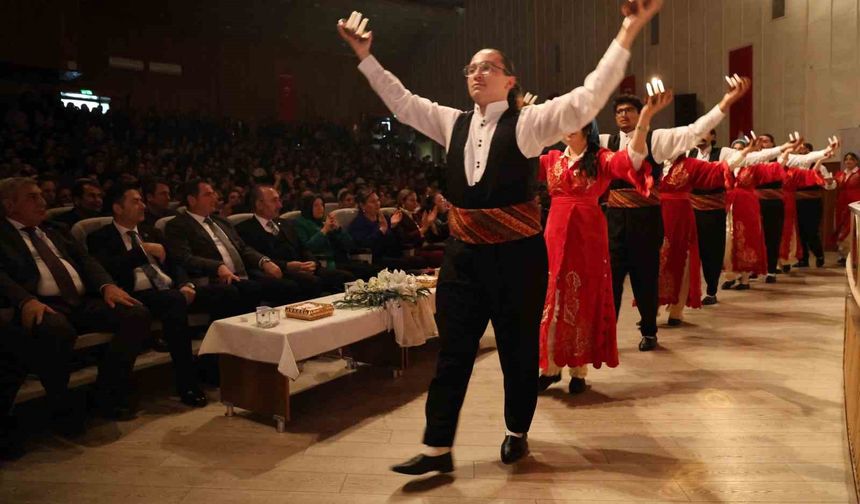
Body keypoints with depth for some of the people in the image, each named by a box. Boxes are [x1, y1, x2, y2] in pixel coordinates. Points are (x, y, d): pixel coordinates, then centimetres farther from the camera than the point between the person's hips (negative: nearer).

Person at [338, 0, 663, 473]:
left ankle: (517, 434, 34)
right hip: (463, 255, 4)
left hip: (516, 256, -4)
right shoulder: (453, 123, 10)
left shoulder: (529, 123, -5)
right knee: (452, 351, 9)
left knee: (518, 351, 11)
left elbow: (587, 99, -13)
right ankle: (437, 447, 20)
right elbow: (402, 102, 18)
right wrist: (366, 57, 17)